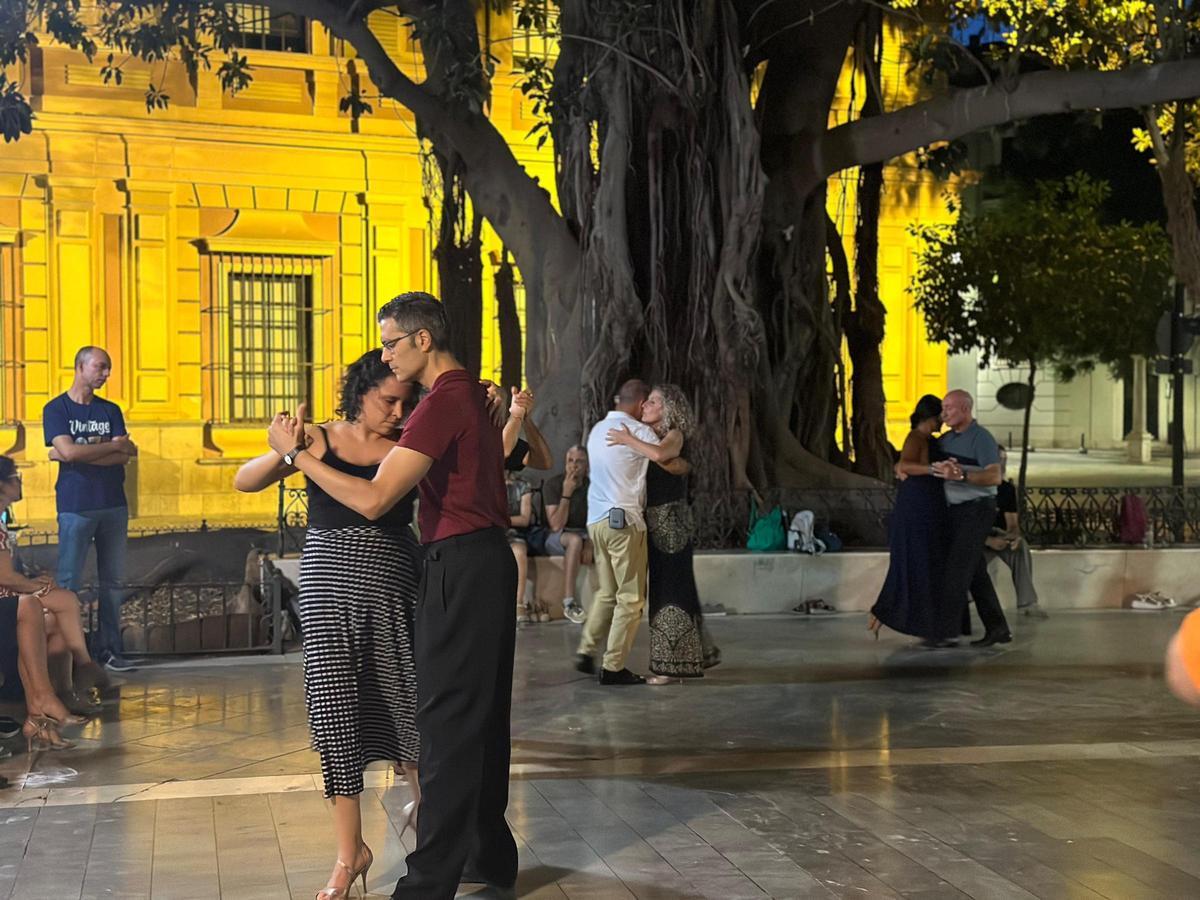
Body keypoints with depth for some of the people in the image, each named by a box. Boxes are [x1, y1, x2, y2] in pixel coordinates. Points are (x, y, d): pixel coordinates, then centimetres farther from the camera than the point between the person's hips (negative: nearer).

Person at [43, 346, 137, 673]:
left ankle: (109, 650, 10)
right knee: (69, 582, -4)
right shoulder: (56, 409, 1)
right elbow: (69, 451, -14)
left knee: (113, 580, 5)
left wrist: (81, 452, -10)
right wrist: (113, 446, -5)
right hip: (76, 507, -4)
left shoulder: (111, 410, 13)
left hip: (114, 505, 4)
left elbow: (128, 455, -1)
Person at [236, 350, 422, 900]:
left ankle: (422, 800, 39)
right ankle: (350, 852, 12)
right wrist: (282, 452, -22)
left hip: (393, 586, 0)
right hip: (329, 585, 0)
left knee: (408, 700, 6)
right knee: (334, 708, 0)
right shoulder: (319, 439, 0)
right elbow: (244, 482, -3)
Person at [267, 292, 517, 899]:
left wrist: (296, 453, -14)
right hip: (488, 559, 10)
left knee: (447, 721, -6)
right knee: (482, 716, 16)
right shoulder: (474, 394, 13)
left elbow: (372, 500, -22)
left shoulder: (443, 403, -17)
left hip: (460, 567, -10)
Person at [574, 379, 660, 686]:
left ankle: (586, 653, 14)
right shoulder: (639, 432, -7)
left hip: (596, 520, 8)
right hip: (624, 520, -8)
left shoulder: (597, 430, 16)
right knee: (630, 597, -1)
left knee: (607, 592, 18)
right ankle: (613, 666, -1)